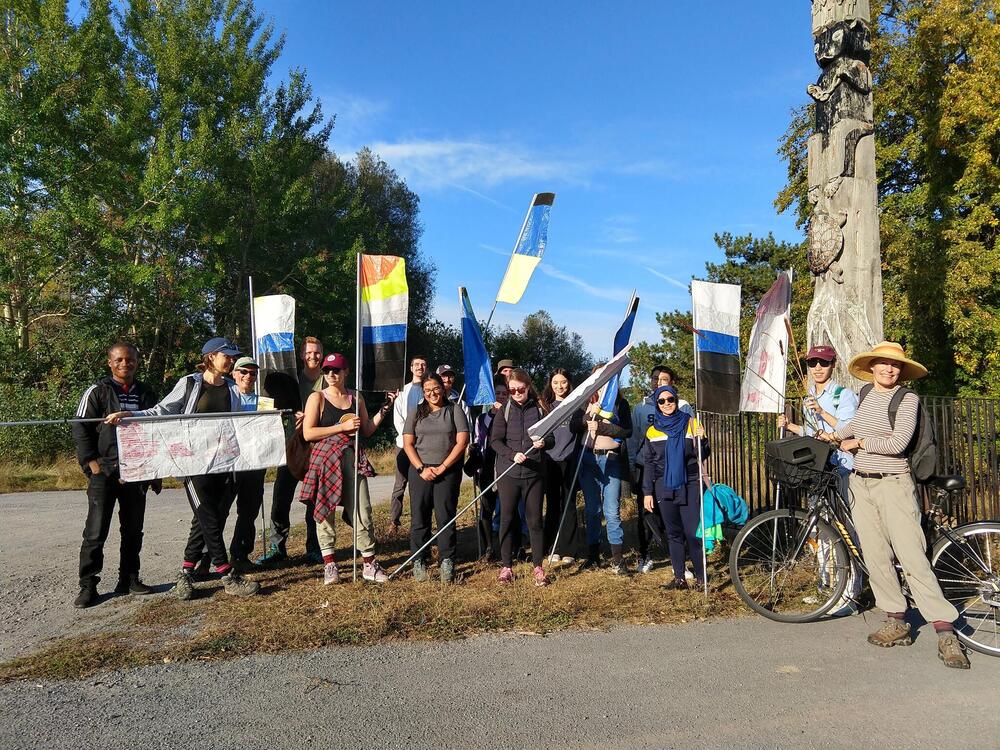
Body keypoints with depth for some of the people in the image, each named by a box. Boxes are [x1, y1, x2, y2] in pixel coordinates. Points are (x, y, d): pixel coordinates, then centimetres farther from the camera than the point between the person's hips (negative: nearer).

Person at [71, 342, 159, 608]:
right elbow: (80, 428, -3)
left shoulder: (146, 395, 12)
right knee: (96, 531, -4)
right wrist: (92, 463, -11)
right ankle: (88, 586, 5)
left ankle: (129, 579, 20)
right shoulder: (97, 391, 0)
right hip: (104, 473, -4)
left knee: (133, 530, 9)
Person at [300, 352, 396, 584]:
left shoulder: (356, 397, 11)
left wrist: (384, 409, 7)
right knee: (325, 511, 3)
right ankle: (329, 565, 14)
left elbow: (367, 431, 14)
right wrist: (343, 427, -15)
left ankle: (369, 565, 9)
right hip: (325, 459, -3)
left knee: (362, 511, 0)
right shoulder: (317, 398, -1)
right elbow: (308, 433, -11)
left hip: (352, 460, 3)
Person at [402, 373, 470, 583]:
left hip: (448, 471, -2)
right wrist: (421, 468, -8)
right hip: (420, 471, 2)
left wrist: (443, 467, -9)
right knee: (419, 518, 2)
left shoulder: (454, 410, 5)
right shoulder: (416, 413, 11)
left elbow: (462, 442, -3)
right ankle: (418, 562, 10)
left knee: (446, 517, -1)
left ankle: (447, 563, 5)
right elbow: (408, 444, 5)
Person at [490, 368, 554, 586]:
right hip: (508, 471, 0)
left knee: (535, 519, 4)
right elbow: (495, 440, -4)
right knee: (507, 519, 5)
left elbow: (551, 439, 7)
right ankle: (506, 566, 17)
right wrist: (512, 454, -21)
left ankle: (538, 567, 14)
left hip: (534, 472, 0)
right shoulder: (504, 410, 3)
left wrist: (543, 442, -16)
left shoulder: (539, 409, 5)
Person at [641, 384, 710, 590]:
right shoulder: (652, 430, 7)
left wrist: (701, 439, -19)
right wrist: (647, 492, 5)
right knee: (674, 534, 7)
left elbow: (702, 456, 1)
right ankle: (679, 578, 14)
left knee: (693, 533, -7)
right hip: (664, 488, 2)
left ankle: (700, 577, 4)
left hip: (689, 486, -2)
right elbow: (648, 463, 10)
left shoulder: (690, 423, 2)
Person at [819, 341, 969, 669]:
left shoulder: (907, 399, -7)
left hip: (893, 485, -6)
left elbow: (898, 443, -17)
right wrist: (835, 434, 20)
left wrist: (859, 442, -7)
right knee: (875, 556, 6)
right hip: (861, 485, 6)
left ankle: (945, 632, -5)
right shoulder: (865, 393, 11)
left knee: (912, 558, -11)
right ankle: (896, 623, 16)